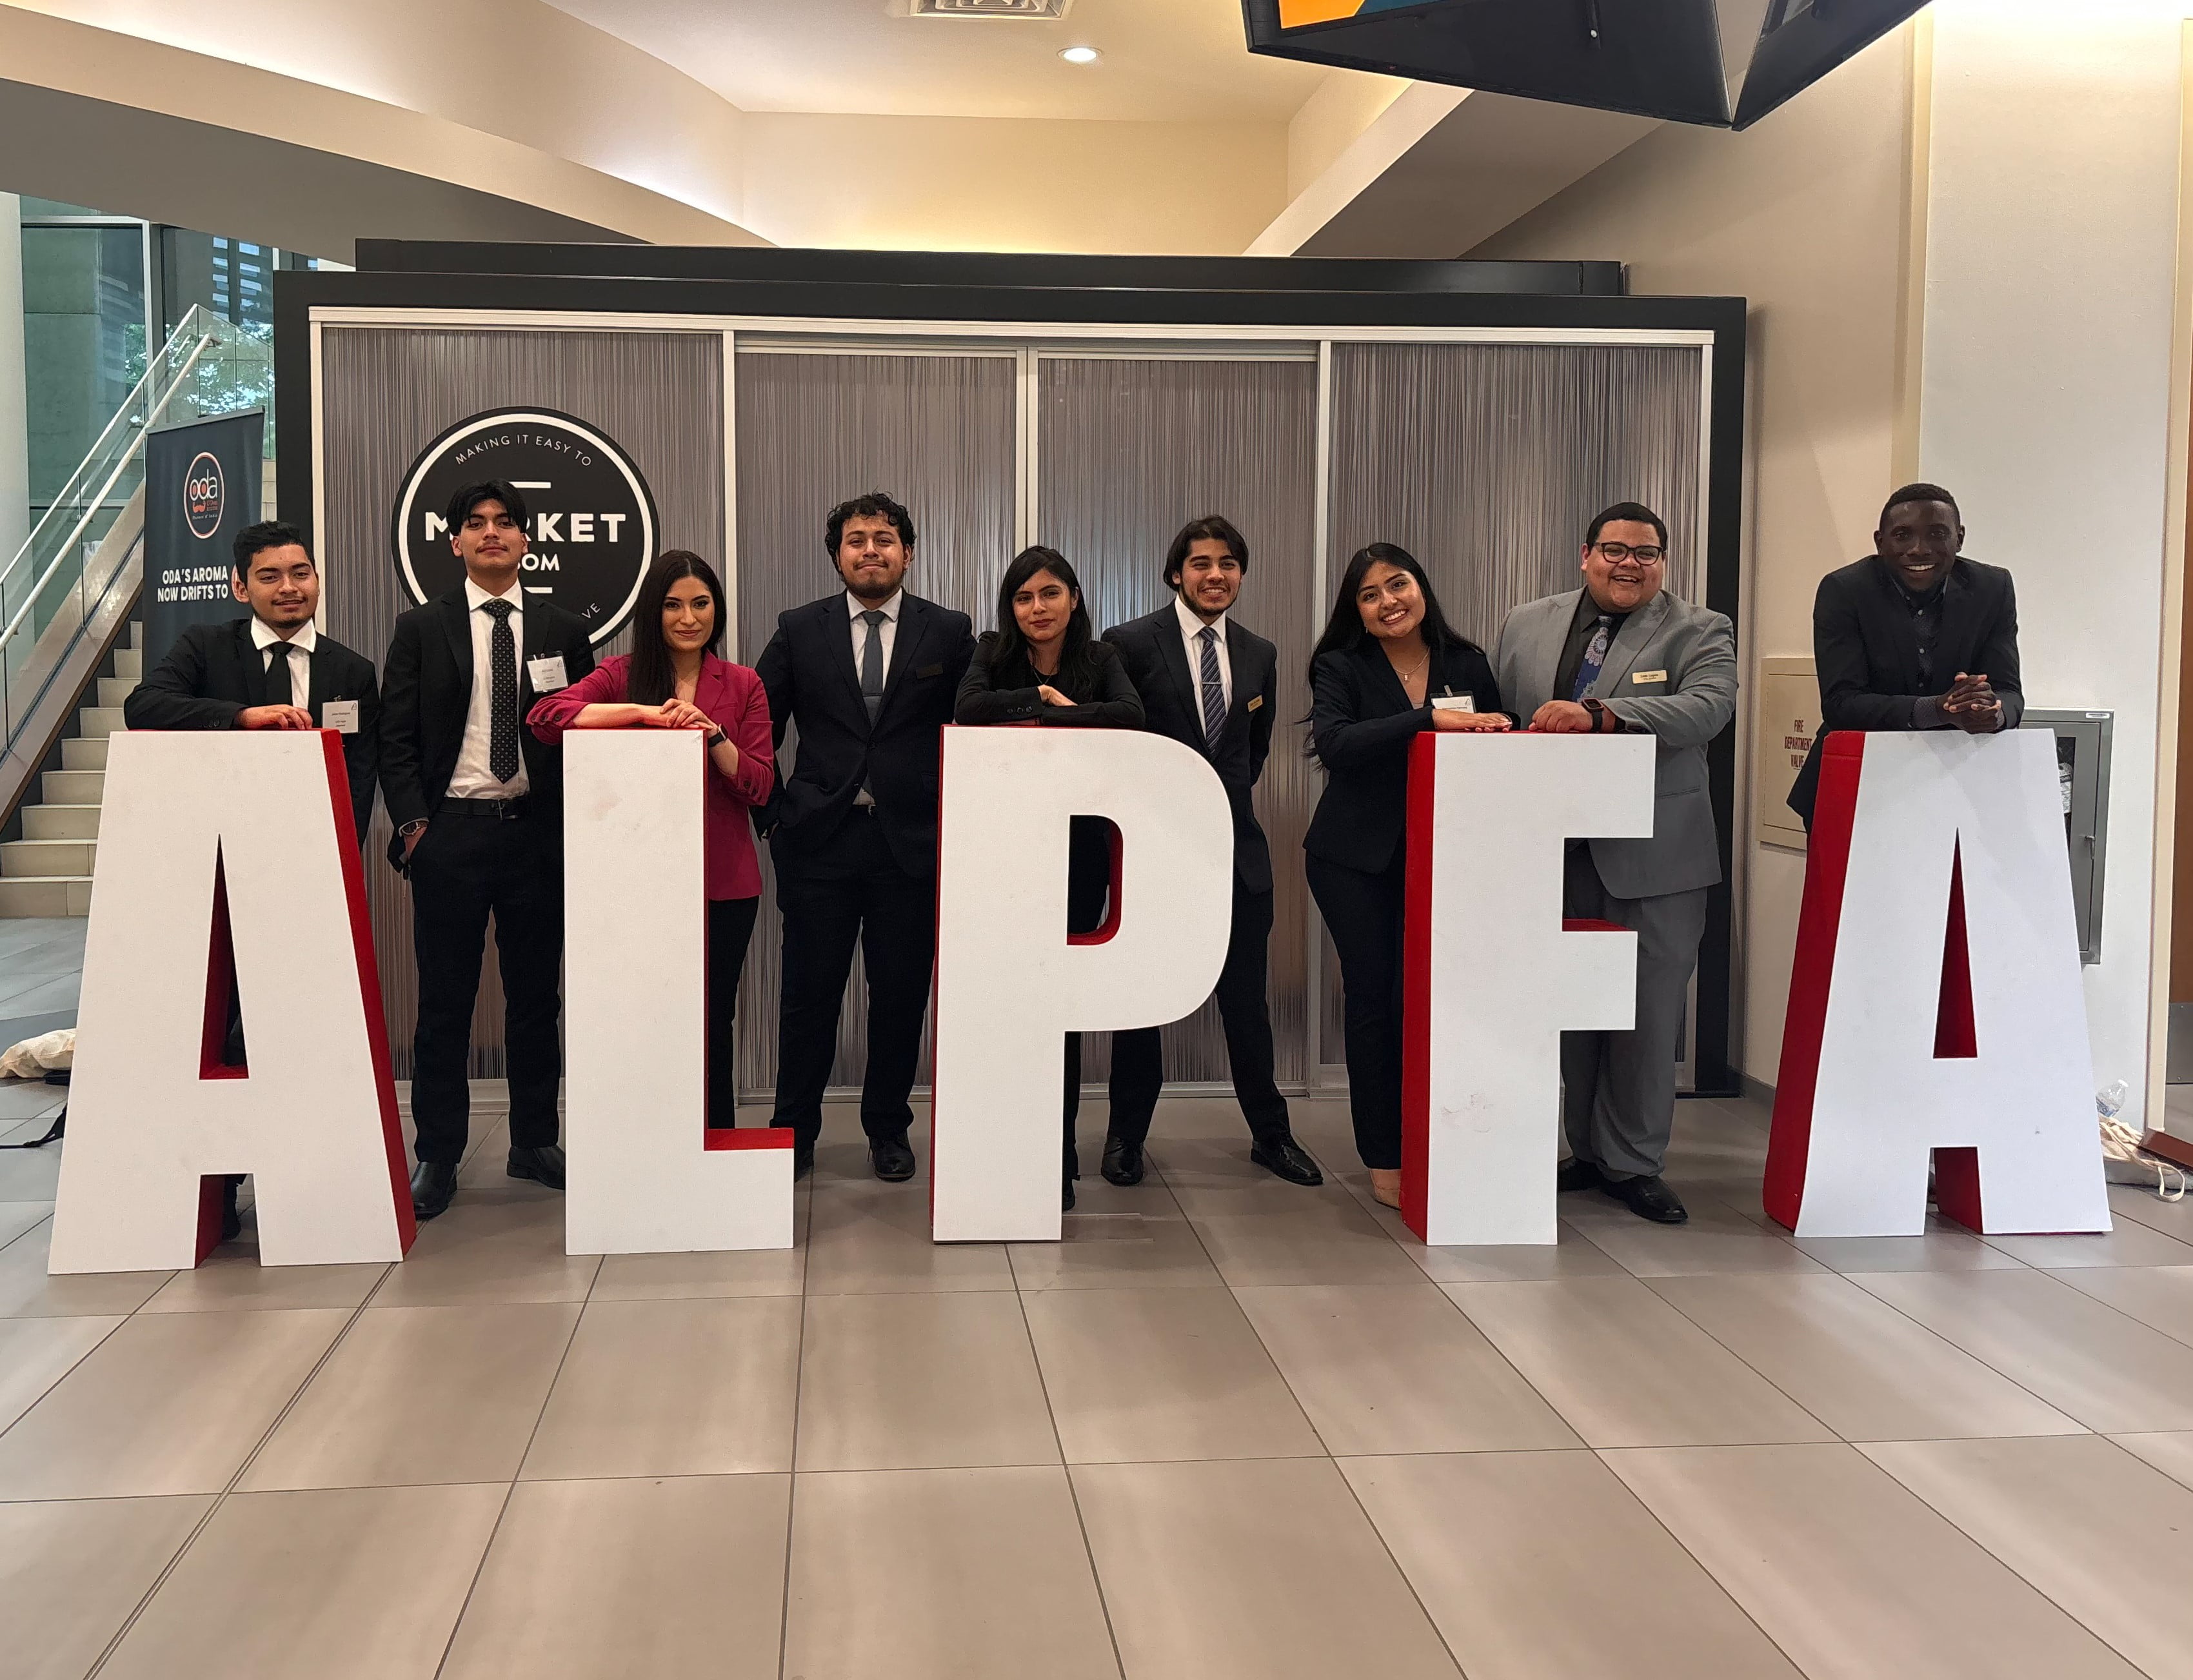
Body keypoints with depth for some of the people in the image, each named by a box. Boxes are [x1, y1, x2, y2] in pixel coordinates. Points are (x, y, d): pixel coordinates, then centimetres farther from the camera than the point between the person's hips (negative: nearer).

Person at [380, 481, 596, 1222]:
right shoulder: (422, 629, 6)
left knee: (536, 995, 9)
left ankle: (535, 1141, 20)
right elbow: (396, 737, 3)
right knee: (444, 1000, 1)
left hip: (537, 830, 2)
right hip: (450, 831, -1)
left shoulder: (563, 631, 9)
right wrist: (412, 820, -8)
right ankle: (437, 1157, 8)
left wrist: (576, 822, -1)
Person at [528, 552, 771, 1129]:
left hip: (723, 881, 1)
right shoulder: (621, 675, 2)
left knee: (712, 1020, 8)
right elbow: (544, 717, -15)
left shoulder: (743, 686, 5)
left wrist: (714, 734, -18)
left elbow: (759, 786, 0)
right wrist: (647, 712, -22)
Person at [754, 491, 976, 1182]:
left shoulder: (949, 633, 4)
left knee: (901, 996, 7)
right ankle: (795, 1131, 18)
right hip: (818, 841, 0)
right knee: (809, 995, 5)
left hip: (913, 843, 0)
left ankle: (888, 1129, 22)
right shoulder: (799, 631, 5)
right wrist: (773, 812, 2)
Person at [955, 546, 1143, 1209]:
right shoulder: (993, 653, 4)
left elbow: (1131, 716, -15)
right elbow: (968, 709, -15)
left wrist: (1049, 718, -17)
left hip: (1078, 849, 0)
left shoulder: (1100, 657, 4)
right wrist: (1041, 695, -12)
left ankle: (1058, 1159, 11)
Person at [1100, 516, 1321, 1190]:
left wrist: (1229, 800, 11)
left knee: (1247, 996, 7)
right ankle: (1126, 1136, 19)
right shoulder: (1132, 643, -5)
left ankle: (1270, 1134, 19)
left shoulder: (1259, 654, 9)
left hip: (1236, 845, 3)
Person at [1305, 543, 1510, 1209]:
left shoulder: (1466, 664, 4)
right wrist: (1428, 719, -30)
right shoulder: (1340, 668, -5)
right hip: (1357, 858, -2)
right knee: (1373, 997, 2)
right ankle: (1383, 1159, 11)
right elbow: (1335, 744, -23)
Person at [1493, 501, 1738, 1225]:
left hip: (1655, 857, -3)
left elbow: (1709, 707, -19)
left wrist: (1597, 716, -31)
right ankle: (1588, 1151, 23)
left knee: (1650, 1009, 2)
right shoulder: (1526, 626, 10)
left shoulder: (1699, 632, -1)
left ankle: (1633, 1162, 14)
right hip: (1556, 853, 3)